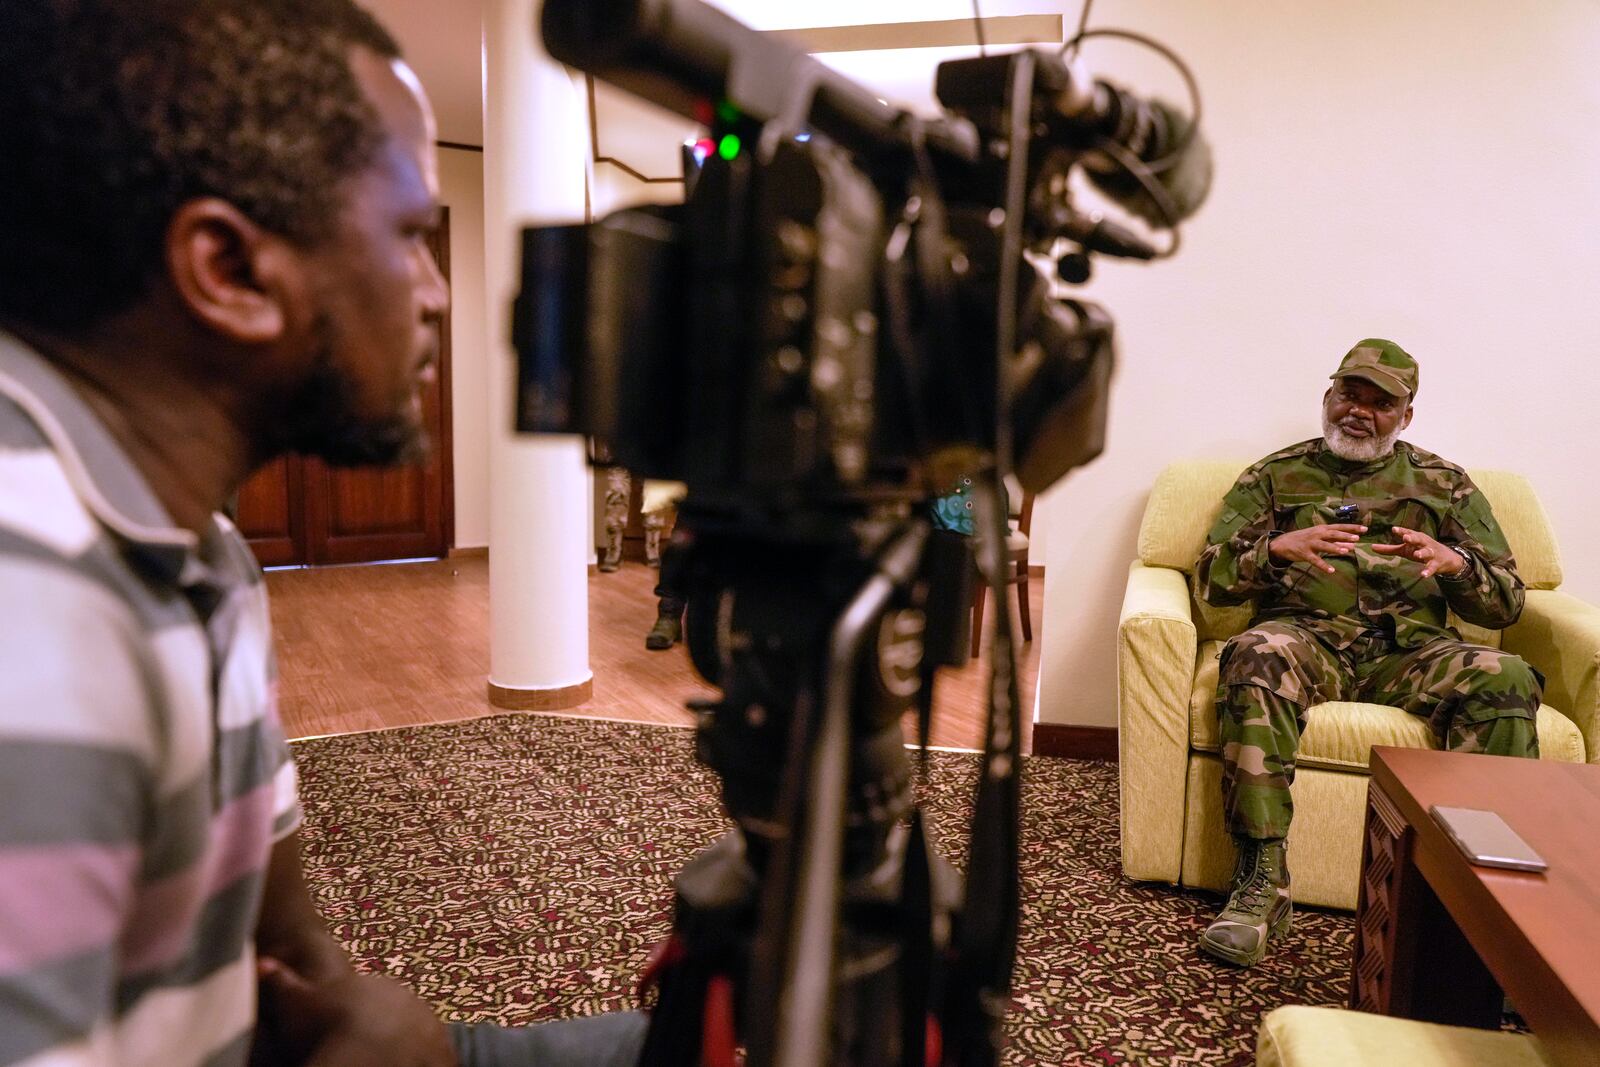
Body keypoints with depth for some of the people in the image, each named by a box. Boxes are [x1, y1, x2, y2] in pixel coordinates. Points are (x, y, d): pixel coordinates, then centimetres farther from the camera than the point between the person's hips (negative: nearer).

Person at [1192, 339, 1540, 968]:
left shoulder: (1446, 485, 21)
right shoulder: (1276, 476, 17)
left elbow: (1507, 603, 14)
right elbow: (1210, 578, 6)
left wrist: (1455, 564, -9)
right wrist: (1277, 549, -15)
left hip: (1410, 648, 2)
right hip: (1309, 636, -1)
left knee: (1506, 680, -29)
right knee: (1255, 657, -36)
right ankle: (1261, 885, -35)